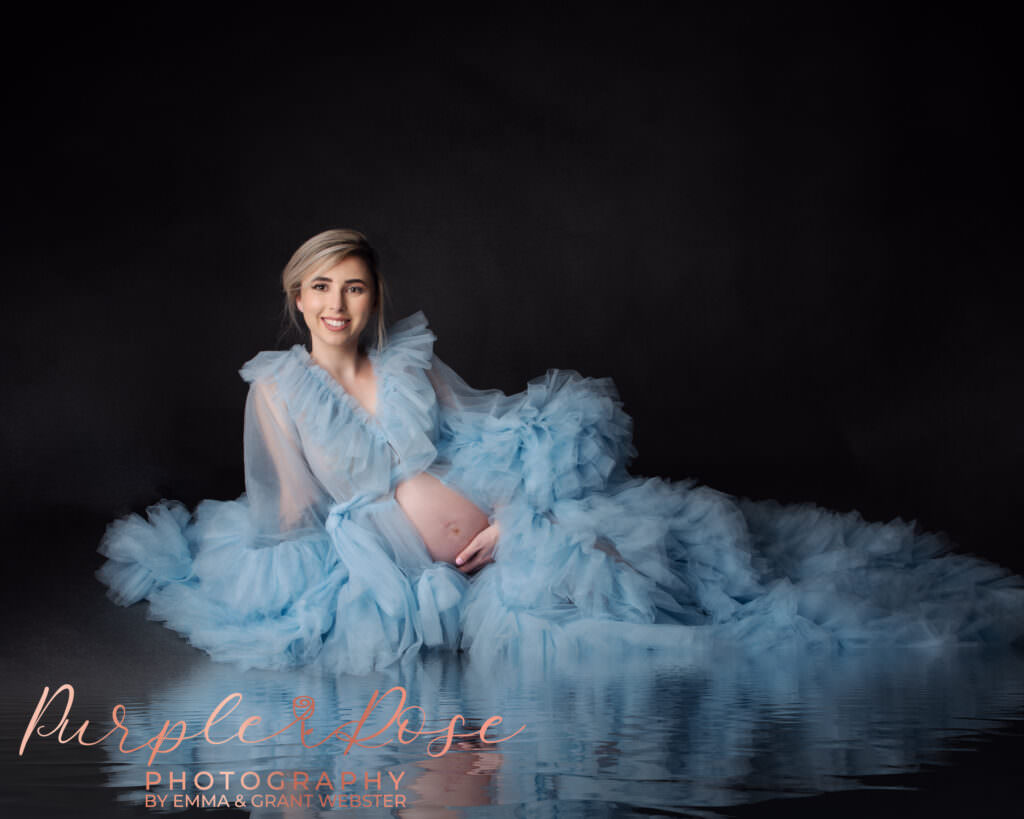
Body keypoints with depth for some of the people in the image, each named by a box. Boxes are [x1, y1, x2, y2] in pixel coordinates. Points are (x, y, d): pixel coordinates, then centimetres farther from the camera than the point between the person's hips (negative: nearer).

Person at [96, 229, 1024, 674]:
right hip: (375, 561, -3)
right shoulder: (278, 387, 4)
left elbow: (492, 434, 7)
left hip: (498, 528, 3)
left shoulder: (413, 361, 11)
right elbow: (292, 515, 2)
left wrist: (510, 520, -11)